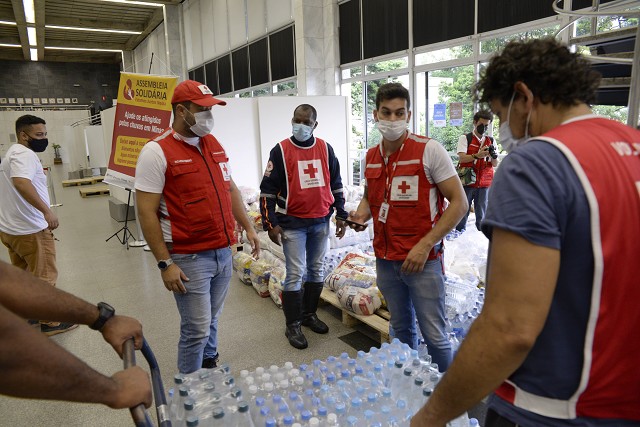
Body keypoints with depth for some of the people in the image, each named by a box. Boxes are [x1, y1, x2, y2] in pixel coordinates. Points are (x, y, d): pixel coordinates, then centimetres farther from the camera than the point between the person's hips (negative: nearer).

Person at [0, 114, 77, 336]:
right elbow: (21, 182, -38)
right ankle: (49, 323, 13)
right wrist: (46, 210, -46)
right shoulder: (24, 154, -19)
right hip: (30, 230, -10)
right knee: (45, 276, 3)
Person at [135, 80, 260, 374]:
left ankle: (210, 367, 40)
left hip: (223, 252, 6)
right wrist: (165, 263, -15)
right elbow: (146, 212, -13)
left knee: (211, 320, 19)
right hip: (189, 258, -6)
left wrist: (248, 228, 14)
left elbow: (230, 189, 19)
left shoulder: (213, 144, 10)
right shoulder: (157, 151, -11)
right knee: (197, 330, 2)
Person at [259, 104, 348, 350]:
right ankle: (293, 325, 12)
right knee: (295, 274, -2)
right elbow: (267, 190, -5)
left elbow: (336, 184, 13)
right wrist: (271, 224, -10)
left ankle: (309, 314, 30)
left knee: (316, 270, 13)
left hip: (321, 221, 4)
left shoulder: (325, 149, 6)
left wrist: (341, 215, 11)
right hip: (293, 223, -4)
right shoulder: (280, 151, -5)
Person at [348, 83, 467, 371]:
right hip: (386, 260, 6)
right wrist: (361, 214, 0)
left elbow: (459, 202, -12)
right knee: (401, 329, 19)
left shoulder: (429, 150, -11)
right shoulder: (371, 157, 6)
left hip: (423, 260, -5)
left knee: (434, 336, 2)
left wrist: (425, 245, -18)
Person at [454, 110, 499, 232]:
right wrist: (477, 155, -28)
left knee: (482, 215, 4)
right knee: (462, 213, 0)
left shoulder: (491, 141, 13)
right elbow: (462, 158, -12)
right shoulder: (465, 138, 2)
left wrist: (494, 155, -13)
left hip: (485, 183, 3)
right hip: (467, 182, -3)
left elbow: (495, 164, 9)